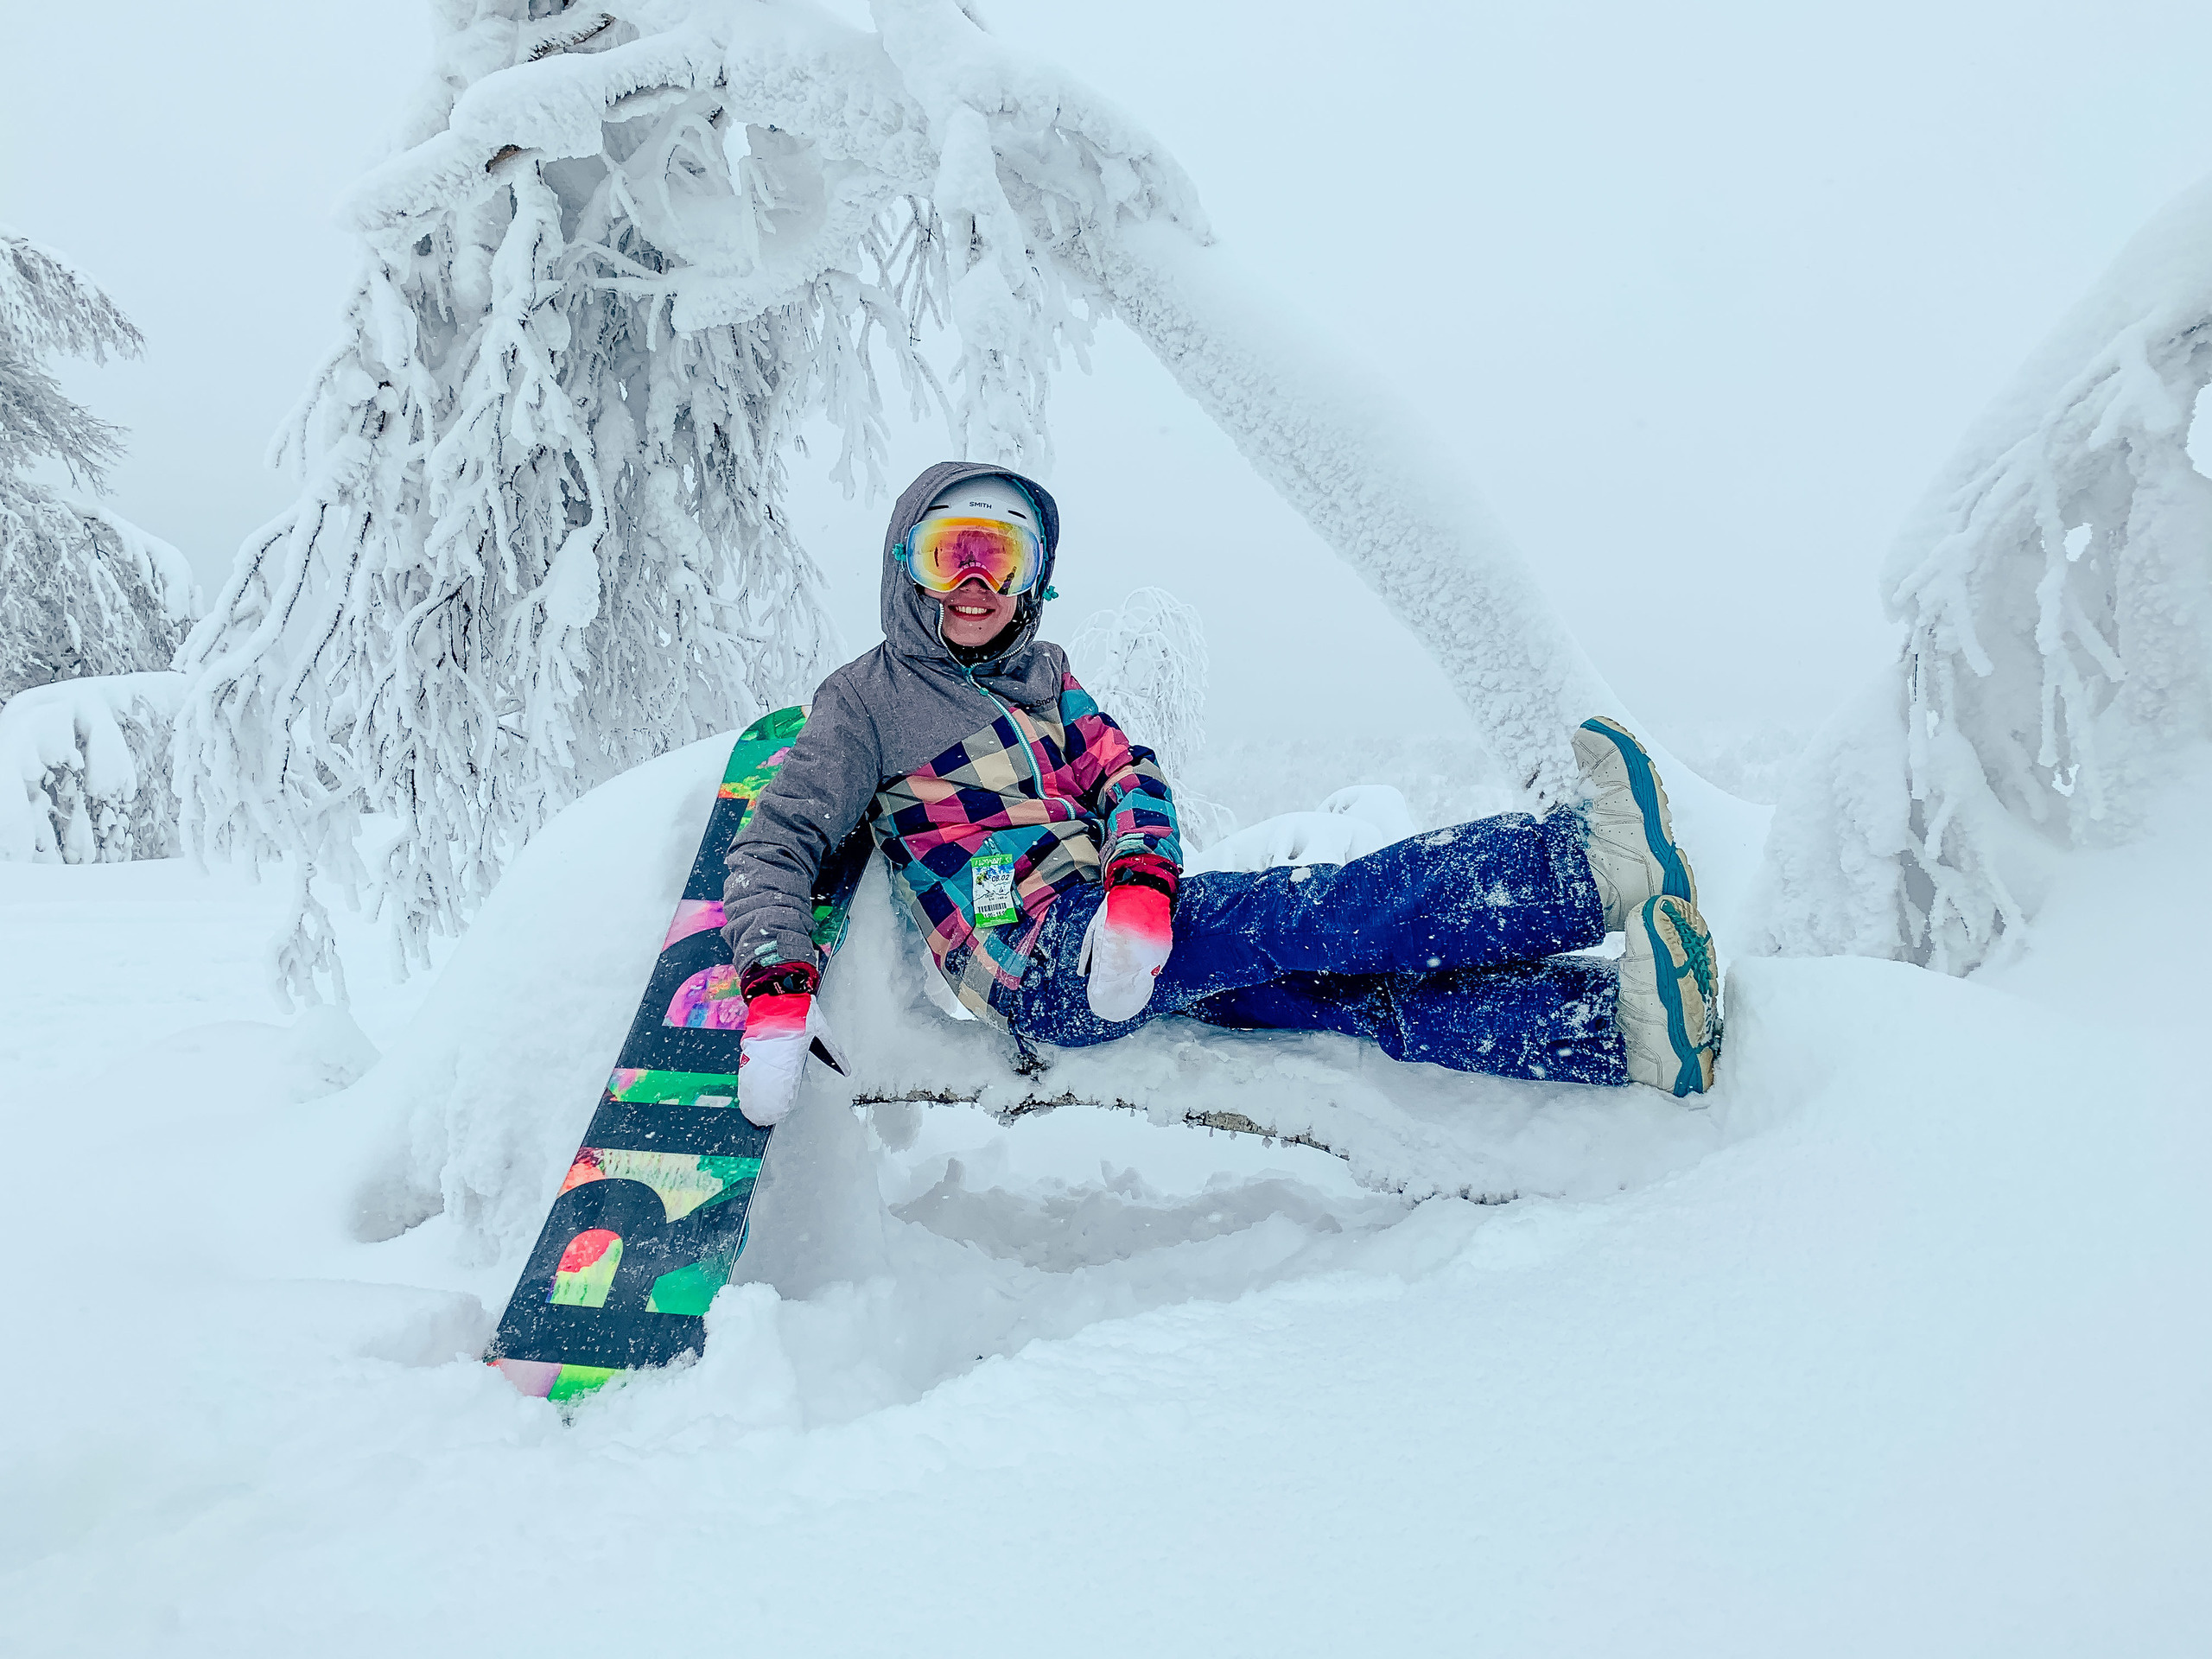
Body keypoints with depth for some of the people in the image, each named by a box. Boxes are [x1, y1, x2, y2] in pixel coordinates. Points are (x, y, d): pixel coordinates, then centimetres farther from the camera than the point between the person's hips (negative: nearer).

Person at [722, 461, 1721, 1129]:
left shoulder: (1040, 676, 21)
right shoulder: (867, 701, 5)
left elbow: (1128, 782, 8)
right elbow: (778, 846, 0)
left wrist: (1139, 892, -15)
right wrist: (777, 993, -18)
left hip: (1122, 938, 6)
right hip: (1037, 962, -6)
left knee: (1344, 986, -16)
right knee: (1305, 913, -25)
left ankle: (1622, 1030, -30)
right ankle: (1594, 865, -35)